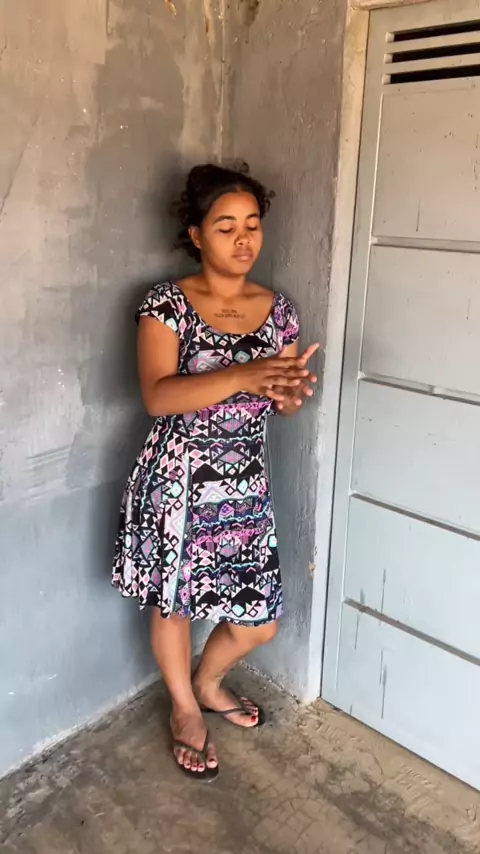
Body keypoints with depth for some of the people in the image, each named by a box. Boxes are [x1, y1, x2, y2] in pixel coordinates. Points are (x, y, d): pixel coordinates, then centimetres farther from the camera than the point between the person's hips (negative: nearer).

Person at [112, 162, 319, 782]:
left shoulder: (277, 310, 2)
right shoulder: (167, 305, -11)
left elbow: (283, 403, 7)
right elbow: (158, 397, -23)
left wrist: (291, 391, -18)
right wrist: (245, 375, -35)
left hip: (246, 484, 4)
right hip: (178, 480, -4)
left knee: (259, 622, 12)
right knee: (172, 602, 15)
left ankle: (208, 683, 45)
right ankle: (185, 710, 43)